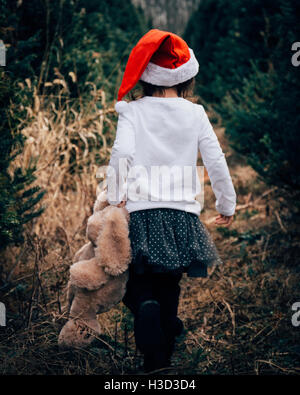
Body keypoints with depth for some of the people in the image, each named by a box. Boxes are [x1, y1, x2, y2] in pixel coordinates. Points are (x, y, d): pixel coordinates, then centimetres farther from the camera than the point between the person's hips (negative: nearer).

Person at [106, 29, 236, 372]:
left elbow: (121, 152, -15)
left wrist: (114, 197, -4)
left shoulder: (132, 111, 1)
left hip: (142, 213, -2)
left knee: (139, 286, 10)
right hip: (183, 213, 2)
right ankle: (165, 355, 19)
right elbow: (216, 162, 4)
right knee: (169, 286, 17)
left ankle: (146, 309, -23)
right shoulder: (195, 113, 5)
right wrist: (227, 205, 17)